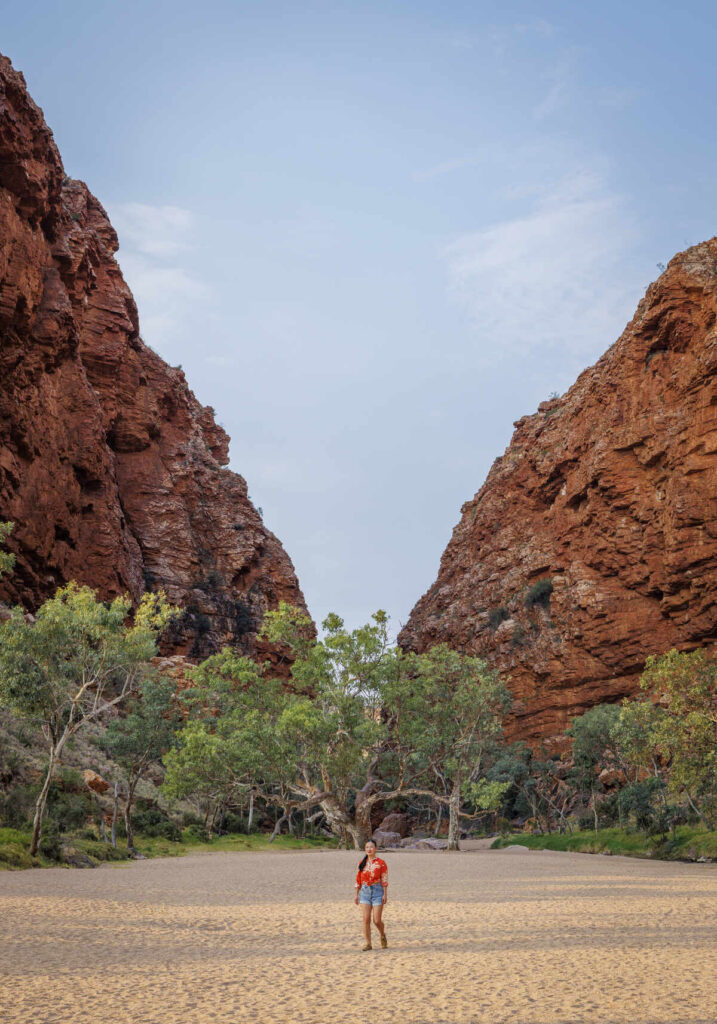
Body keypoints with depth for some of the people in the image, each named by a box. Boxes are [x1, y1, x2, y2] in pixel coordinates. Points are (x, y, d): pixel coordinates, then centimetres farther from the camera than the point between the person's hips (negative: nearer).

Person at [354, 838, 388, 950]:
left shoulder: (381, 863, -3)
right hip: (365, 892, 3)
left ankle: (383, 935, 27)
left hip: (377, 891, -3)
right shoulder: (362, 863, 8)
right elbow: (358, 880, 11)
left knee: (377, 920, -4)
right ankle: (368, 943, 4)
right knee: (366, 919, -5)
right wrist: (356, 895, 9)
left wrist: (385, 895, -10)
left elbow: (384, 880, -5)